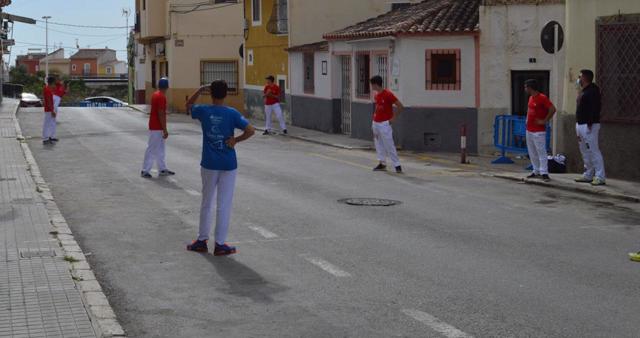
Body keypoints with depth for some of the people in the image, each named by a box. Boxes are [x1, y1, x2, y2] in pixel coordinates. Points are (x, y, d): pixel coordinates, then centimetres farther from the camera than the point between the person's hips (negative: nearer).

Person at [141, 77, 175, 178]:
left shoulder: (155, 95, 11)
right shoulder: (161, 97, -19)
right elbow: (161, 114, -22)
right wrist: (165, 130, -20)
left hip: (154, 127, 10)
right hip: (157, 128, -10)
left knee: (160, 149, 15)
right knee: (152, 149, -5)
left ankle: (162, 169, 21)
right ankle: (145, 171, -1)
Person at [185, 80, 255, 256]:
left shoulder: (203, 111, -4)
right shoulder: (232, 113, -9)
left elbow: (188, 105, 17)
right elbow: (251, 130, -17)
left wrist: (200, 90, 11)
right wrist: (236, 140, -6)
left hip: (209, 165, 2)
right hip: (228, 165, -2)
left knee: (206, 203, 15)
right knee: (224, 205, 3)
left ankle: (202, 240, 22)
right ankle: (220, 244, 7)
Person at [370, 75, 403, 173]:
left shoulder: (388, 94, -14)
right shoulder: (376, 96, 9)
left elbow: (400, 106, -13)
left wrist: (393, 118, -11)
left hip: (384, 124, -8)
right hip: (376, 123, 8)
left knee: (389, 145, -9)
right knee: (379, 144, 10)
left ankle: (397, 165, -5)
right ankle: (382, 163, 17)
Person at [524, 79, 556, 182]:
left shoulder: (542, 98, -13)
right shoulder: (531, 98, 13)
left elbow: (553, 109, -18)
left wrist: (544, 121, -16)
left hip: (539, 131, -9)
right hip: (529, 130, 9)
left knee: (541, 152, -9)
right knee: (532, 152, 11)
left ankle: (544, 173, -9)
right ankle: (536, 171, 18)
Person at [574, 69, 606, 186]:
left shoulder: (592, 90, -12)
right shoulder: (583, 91, 18)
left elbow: (595, 108, -20)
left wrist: (590, 124, -24)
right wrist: (578, 126, 18)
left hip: (589, 125, -11)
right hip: (580, 124, 11)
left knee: (594, 151, -11)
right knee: (585, 152, 14)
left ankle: (600, 177, -11)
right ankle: (588, 175, 21)